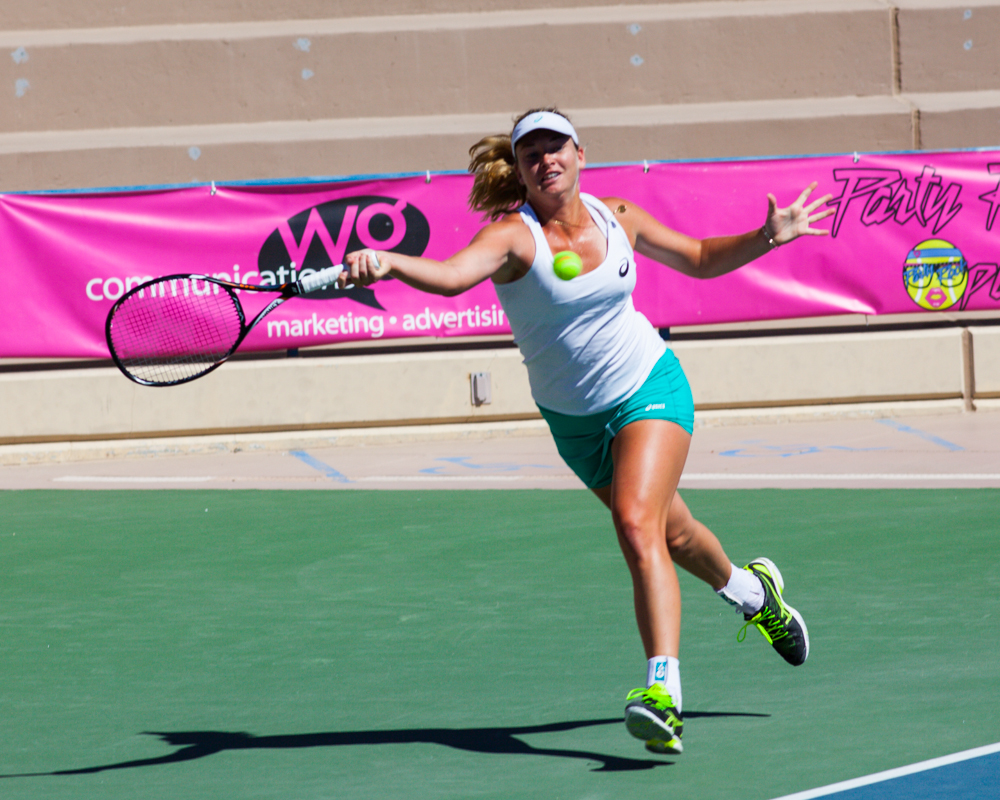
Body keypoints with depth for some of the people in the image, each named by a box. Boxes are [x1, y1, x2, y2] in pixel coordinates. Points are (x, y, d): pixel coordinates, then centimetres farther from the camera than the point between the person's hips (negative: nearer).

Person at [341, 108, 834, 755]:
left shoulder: (617, 218, -8)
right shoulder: (513, 234, -20)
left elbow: (701, 258, 10)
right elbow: (451, 275, -42)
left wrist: (767, 237, -5)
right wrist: (385, 264, -62)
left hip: (651, 390, -1)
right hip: (574, 421, 1)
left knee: (638, 524, -25)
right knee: (671, 534, 20)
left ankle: (663, 690, -34)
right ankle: (750, 590, 54)